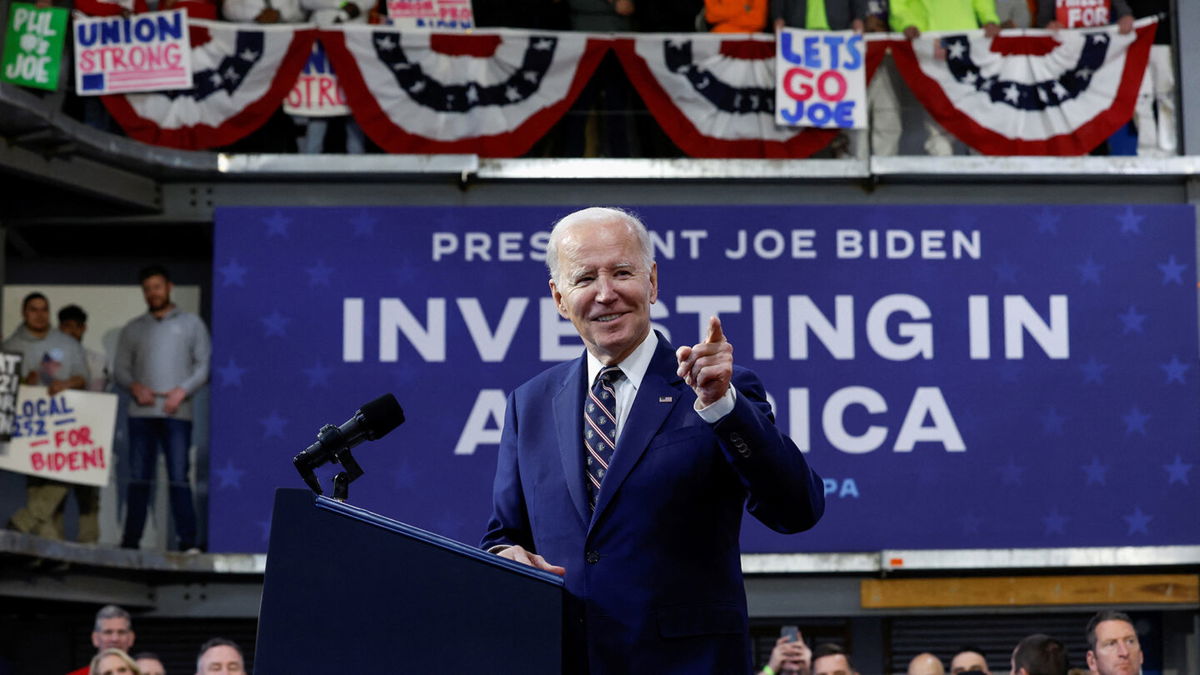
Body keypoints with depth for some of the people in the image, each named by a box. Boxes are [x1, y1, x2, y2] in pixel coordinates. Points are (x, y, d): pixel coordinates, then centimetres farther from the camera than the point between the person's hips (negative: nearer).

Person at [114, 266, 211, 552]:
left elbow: (204, 365, 6)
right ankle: (131, 539, 2)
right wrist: (134, 386, -7)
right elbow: (120, 369, 14)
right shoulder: (133, 329, 18)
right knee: (139, 478, 0)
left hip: (177, 412, -2)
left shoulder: (191, 324, 12)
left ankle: (187, 540, -10)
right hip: (142, 412, 2)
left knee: (179, 477, -8)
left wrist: (183, 390, -9)